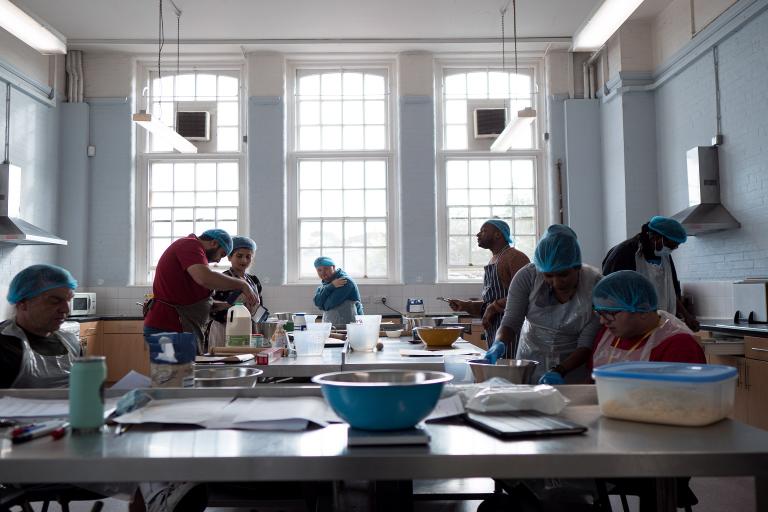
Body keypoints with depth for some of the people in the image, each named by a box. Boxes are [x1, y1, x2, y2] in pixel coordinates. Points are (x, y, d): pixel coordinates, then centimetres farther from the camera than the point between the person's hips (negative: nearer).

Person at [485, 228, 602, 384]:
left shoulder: (595, 286, -19)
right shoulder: (527, 276, -16)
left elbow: (586, 346, -17)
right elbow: (511, 322, -13)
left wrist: (560, 371, -31)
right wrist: (500, 343, -33)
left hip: (573, 371, 1)